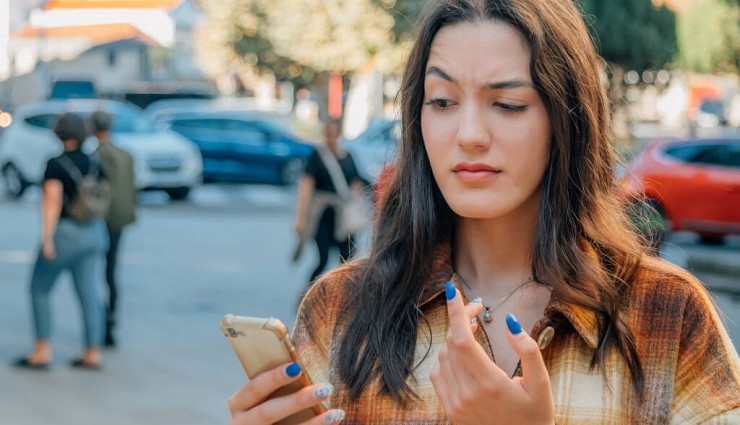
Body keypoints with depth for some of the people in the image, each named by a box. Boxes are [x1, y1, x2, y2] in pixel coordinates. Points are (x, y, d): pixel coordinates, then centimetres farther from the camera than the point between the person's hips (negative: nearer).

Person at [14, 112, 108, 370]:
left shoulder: (55, 165, -12)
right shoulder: (94, 165, 7)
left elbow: (52, 201, -20)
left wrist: (47, 238, -23)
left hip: (64, 233, -6)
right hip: (93, 234, 6)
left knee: (40, 289, 6)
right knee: (90, 295, 5)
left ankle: (42, 351, 3)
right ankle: (93, 354, 4)